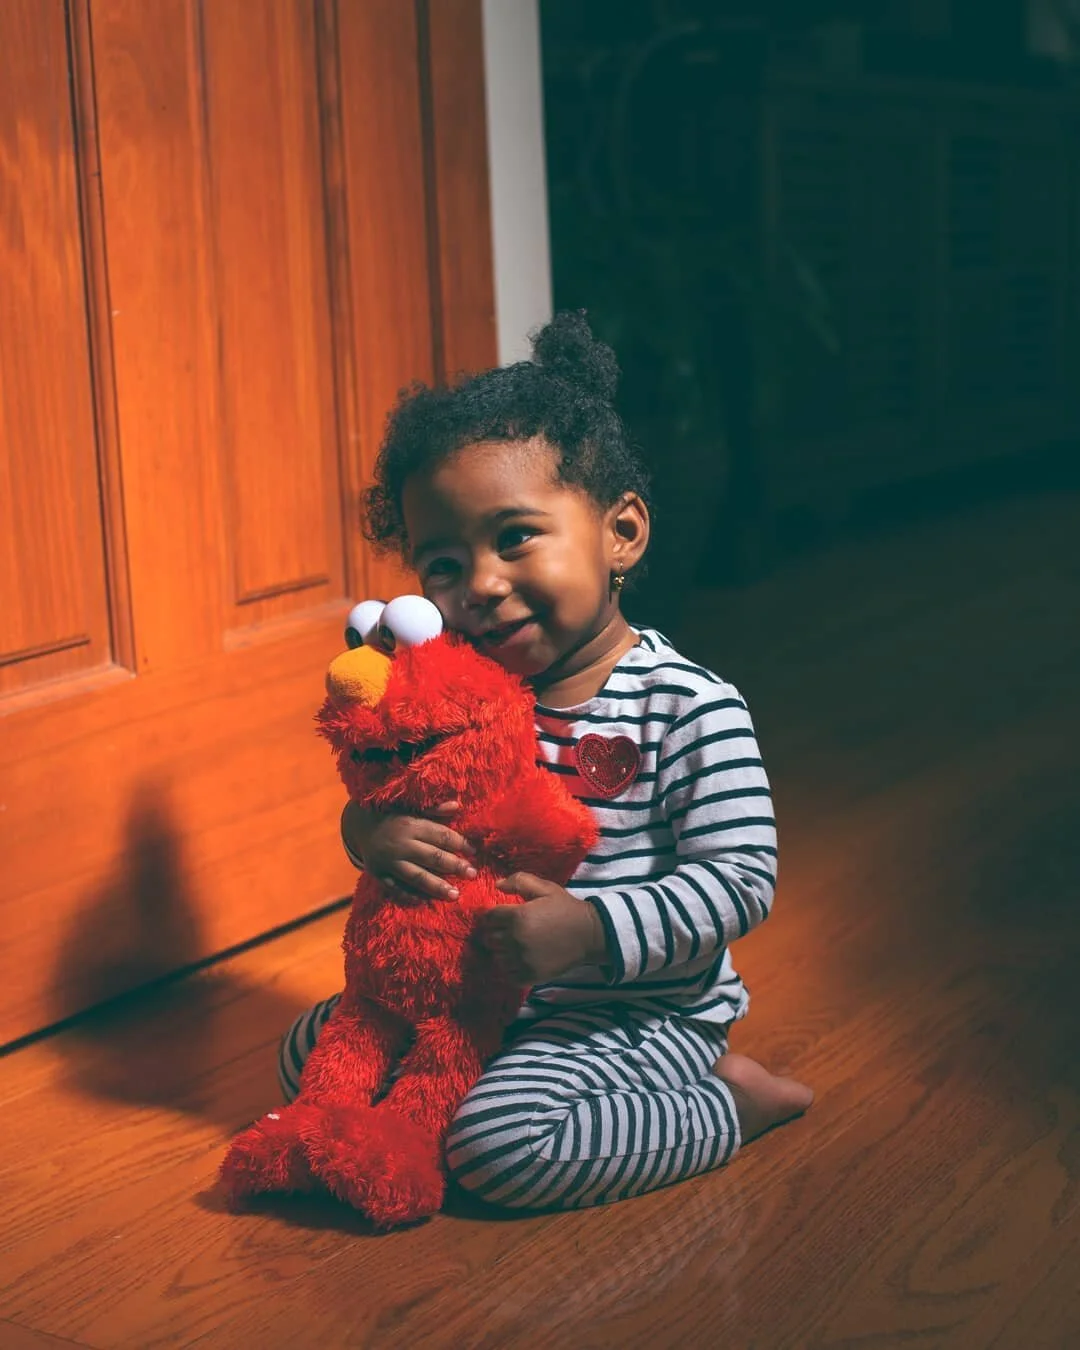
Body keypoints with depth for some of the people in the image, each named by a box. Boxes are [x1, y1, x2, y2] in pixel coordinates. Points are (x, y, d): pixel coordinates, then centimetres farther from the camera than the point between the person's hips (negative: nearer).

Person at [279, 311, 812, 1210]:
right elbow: (377, 796, 7)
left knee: (500, 1141, -28)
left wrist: (591, 929, -32)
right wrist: (374, 834, -19)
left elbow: (743, 880, -20)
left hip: (646, 1013, -7)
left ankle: (729, 1103, -3)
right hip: (479, 995, 8)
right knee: (315, 1052, 6)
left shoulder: (691, 708, -17)